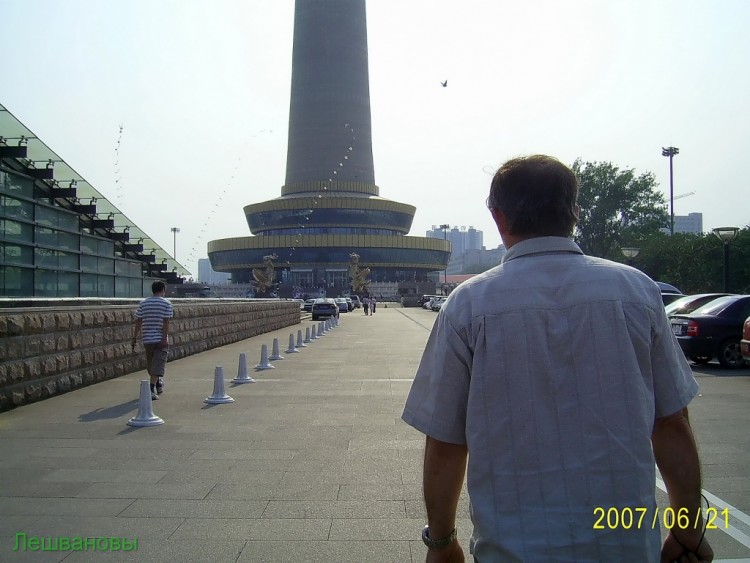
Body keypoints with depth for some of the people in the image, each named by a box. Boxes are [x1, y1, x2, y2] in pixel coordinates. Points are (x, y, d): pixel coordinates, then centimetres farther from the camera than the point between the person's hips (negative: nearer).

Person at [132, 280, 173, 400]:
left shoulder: (143, 303, 8)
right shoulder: (166, 303, -2)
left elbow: (138, 321, 5)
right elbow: (166, 322, -10)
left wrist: (135, 338, 8)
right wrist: (165, 338, -13)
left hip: (147, 339, 4)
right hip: (160, 339, -4)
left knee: (150, 364, 19)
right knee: (158, 365, -6)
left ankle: (158, 383, 36)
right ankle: (152, 388, -19)